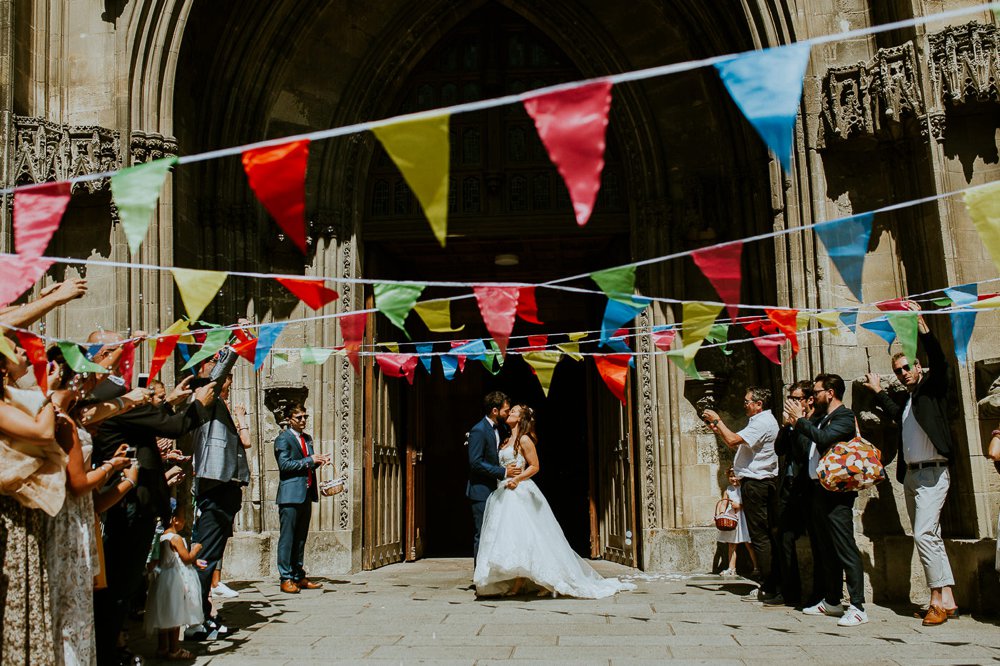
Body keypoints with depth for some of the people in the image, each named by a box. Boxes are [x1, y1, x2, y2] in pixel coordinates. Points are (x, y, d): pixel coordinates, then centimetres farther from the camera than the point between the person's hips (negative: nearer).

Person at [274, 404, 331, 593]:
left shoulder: (307, 438, 20)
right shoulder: (283, 438, -5)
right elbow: (284, 464, -15)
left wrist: (319, 461, 6)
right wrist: (309, 460, -15)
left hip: (306, 494, 8)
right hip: (290, 495, -8)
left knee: (300, 538, 11)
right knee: (287, 537, -5)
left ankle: (299, 577, 17)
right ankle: (286, 579, -2)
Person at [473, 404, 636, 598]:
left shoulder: (524, 439, -6)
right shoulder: (508, 441, 18)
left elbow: (534, 466, -10)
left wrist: (517, 478, -19)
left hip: (519, 493, -8)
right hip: (503, 494, 8)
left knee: (518, 537, -11)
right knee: (507, 538, 5)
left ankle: (518, 585, -8)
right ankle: (514, 583, 7)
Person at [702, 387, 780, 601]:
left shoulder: (762, 423, -15)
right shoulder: (764, 421, 19)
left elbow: (733, 440, -24)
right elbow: (738, 445, 22)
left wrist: (717, 420, -11)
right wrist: (718, 430, 14)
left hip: (756, 484, -11)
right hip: (765, 482, 11)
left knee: (759, 537, -8)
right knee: (768, 535, 13)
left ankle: (768, 588, -6)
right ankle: (772, 579, 19)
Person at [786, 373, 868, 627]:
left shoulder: (845, 417, -9)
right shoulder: (823, 419, 19)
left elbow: (823, 438, -24)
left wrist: (800, 420, -13)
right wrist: (797, 422, 7)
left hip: (836, 491, -10)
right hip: (819, 490, 10)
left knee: (845, 548, -10)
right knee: (826, 549, 14)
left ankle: (857, 607, -9)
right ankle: (832, 601, 23)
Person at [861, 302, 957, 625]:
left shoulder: (933, 387, -2)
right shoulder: (908, 398, 18)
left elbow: (938, 360, -21)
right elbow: (897, 415, 39)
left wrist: (921, 326, -30)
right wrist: (878, 391, 38)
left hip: (932, 473, -9)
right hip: (910, 474, 9)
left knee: (924, 533, -18)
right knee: (930, 537, 8)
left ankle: (938, 598, -15)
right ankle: (947, 600, 11)